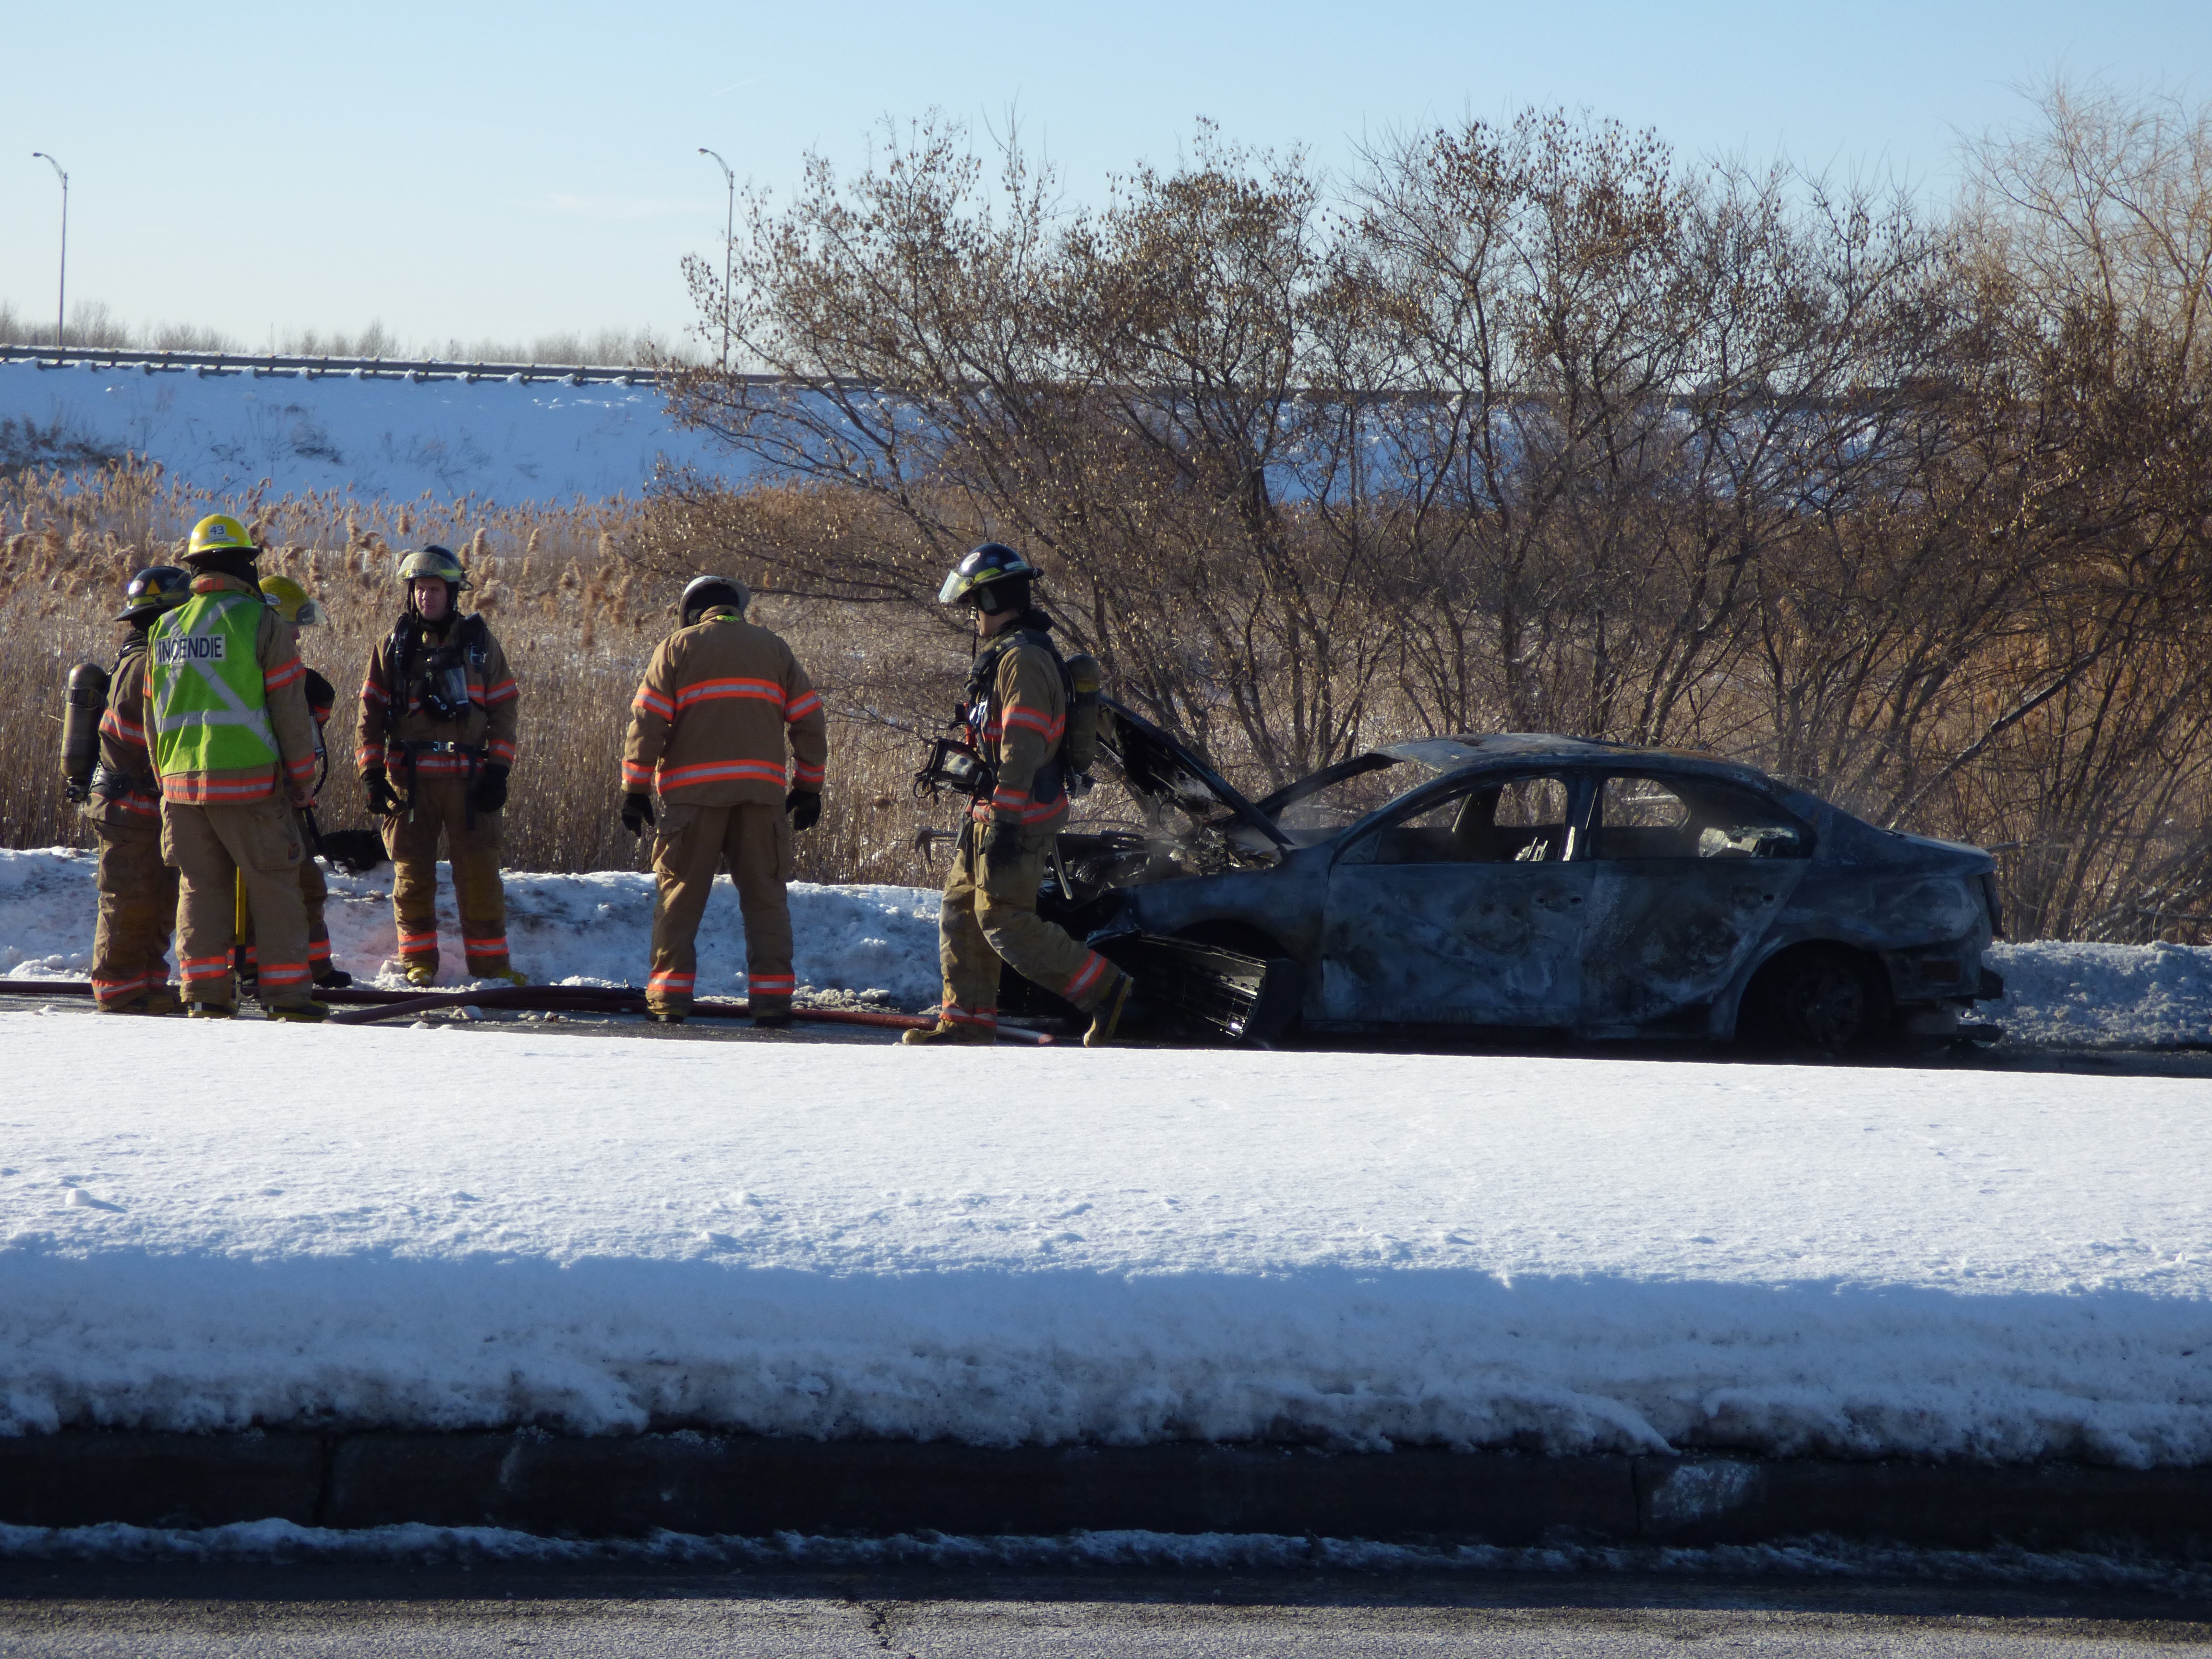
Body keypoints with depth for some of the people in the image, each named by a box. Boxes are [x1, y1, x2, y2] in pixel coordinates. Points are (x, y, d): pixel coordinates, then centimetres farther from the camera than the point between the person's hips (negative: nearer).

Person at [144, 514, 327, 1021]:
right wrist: (303, 780, 2)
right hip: (248, 783, -4)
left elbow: (153, 715, 15)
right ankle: (286, 993, 2)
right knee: (274, 886, 3)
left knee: (200, 887, 10)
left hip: (181, 783, 5)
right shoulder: (262, 623, -6)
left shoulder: (166, 628, 10)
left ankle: (205, 993, 7)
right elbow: (290, 711, -6)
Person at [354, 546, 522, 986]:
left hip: (468, 779, 0)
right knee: (413, 874, 3)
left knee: (480, 872, -2)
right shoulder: (394, 646, 7)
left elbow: (505, 708, 9)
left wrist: (498, 770, 0)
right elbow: (371, 713, 7)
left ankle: (490, 963, 4)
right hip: (409, 779, 0)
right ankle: (418, 962, 13)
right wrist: (371, 773, -1)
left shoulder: (479, 643, 7)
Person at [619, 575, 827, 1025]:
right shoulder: (774, 650, 15)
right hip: (762, 790, 2)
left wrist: (636, 790, 3)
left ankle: (670, 995, -2)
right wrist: (808, 787, 21)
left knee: (681, 895, 3)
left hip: (695, 790, -2)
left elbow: (647, 722, 0)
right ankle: (772, 998, -2)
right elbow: (809, 722, 14)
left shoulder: (677, 648, 6)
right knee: (765, 896, 5)